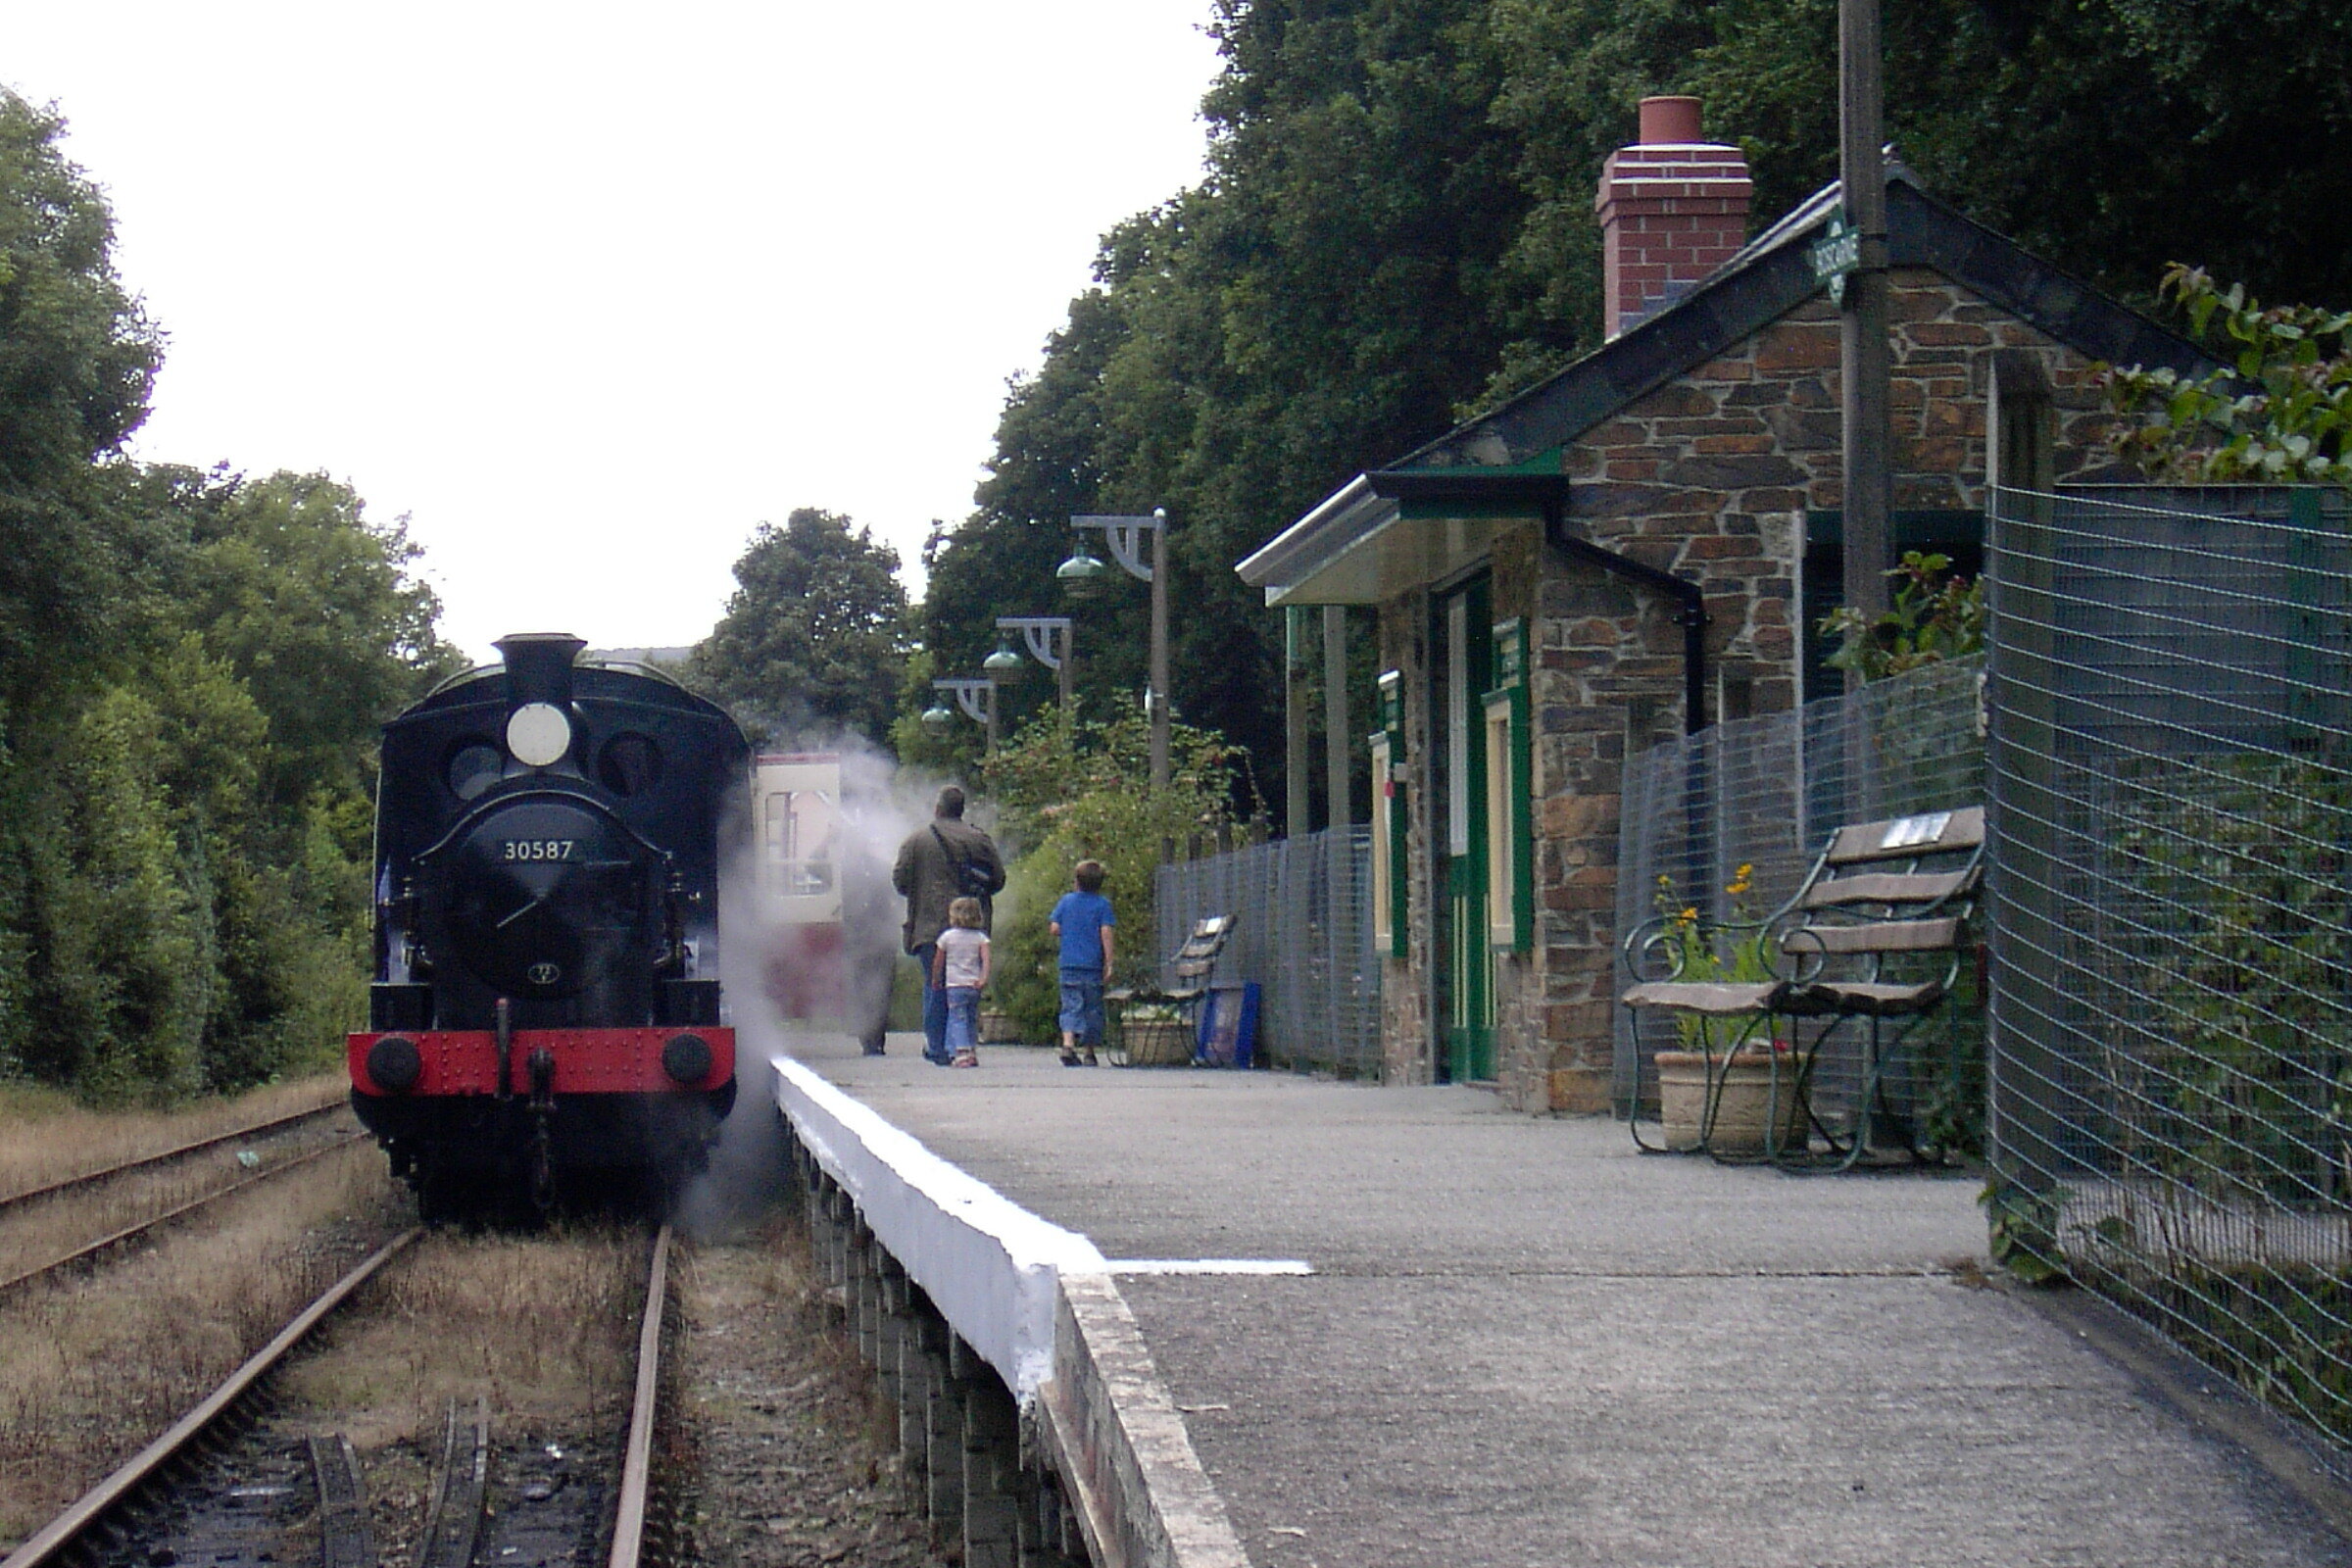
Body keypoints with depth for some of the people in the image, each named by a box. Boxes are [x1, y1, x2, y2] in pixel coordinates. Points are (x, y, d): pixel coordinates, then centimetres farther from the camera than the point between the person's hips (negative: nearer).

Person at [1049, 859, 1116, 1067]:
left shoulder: (1066, 901, 5)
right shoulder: (1102, 904, -2)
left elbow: (1054, 928, 4)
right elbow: (1106, 932, -9)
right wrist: (1108, 962, -7)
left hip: (1069, 963, 1)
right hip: (1093, 964, -1)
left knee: (1071, 1005, -1)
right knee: (1092, 1008, 8)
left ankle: (1068, 1043, -22)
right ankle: (1089, 1052, 10)